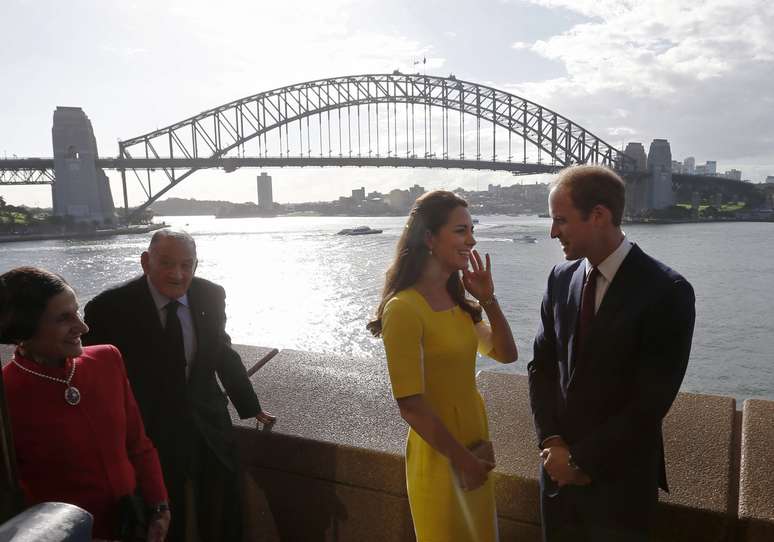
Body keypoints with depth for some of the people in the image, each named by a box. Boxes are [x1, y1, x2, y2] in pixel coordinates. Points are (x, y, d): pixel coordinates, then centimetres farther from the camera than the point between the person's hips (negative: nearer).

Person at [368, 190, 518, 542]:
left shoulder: (455, 299, 2)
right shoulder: (404, 308, -23)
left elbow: (506, 353, 4)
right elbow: (411, 405, -23)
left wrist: (488, 299, -8)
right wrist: (461, 458, -14)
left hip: (474, 447, 8)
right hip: (439, 457, -7)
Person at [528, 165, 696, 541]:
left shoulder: (667, 292, -17)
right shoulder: (561, 277, -1)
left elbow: (651, 401, -17)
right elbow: (541, 365, 4)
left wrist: (582, 460, -12)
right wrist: (552, 442, -6)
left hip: (620, 478, -4)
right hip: (560, 466, 4)